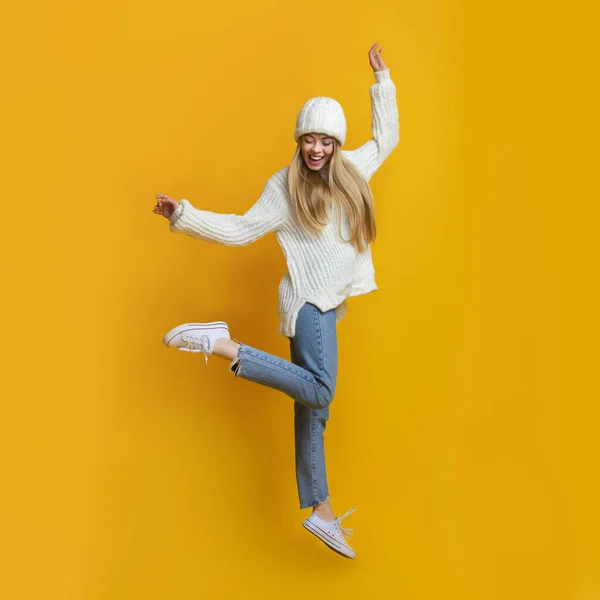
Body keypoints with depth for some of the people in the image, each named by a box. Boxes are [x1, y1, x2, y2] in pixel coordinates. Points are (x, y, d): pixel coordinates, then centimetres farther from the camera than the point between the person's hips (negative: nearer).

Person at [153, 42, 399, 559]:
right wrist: (183, 215, -14)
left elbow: (386, 137, 29)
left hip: (330, 303, 6)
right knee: (317, 390, -27)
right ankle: (220, 344, -21)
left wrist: (382, 79, 30)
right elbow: (241, 230, -4)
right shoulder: (285, 186, -2)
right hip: (309, 299, -6)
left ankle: (321, 512, 10)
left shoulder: (352, 170, 14)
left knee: (313, 403, 6)